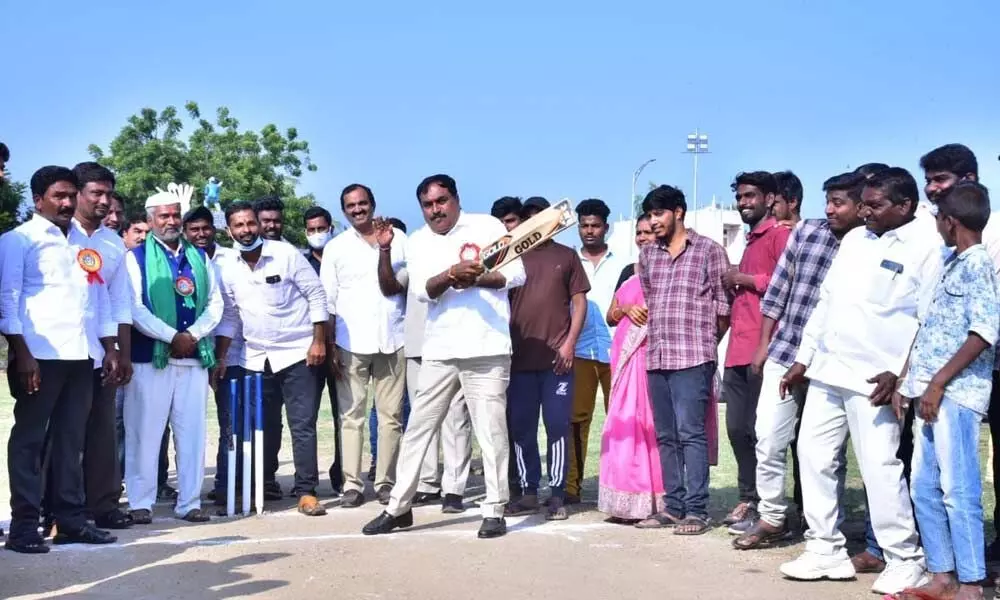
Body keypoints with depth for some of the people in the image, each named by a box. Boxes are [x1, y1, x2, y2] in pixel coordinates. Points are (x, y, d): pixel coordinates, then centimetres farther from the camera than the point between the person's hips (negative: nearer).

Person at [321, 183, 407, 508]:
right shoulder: (335, 247, 7)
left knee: (391, 416, 3)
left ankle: (386, 482, 9)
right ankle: (352, 484, 4)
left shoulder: (397, 238, 7)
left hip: (392, 340, 0)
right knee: (351, 416, 0)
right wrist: (330, 345, 0)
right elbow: (328, 300, 5)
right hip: (351, 343, 0)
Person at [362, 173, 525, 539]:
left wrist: (475, 279, -15)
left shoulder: (488, 226, 2)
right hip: (439, 351, 3)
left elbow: (517, 274, -2)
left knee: (491, 430, -1)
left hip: (487, 348, -3)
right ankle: (399, 507, 17)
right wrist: (452, 273, -25)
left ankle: (494, 511, 8)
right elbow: (423, 290, -6)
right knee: (418, 429, 7)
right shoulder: (418, 243, 10)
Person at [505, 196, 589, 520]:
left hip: (557, 357, -2)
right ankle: (528, 493, 12)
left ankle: (557, 495, 3)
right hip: (520, 357, 2)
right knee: (521, 428, 4)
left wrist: (569, 343, -5)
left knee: (557, 426, -2)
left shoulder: (566, 256, 9)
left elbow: (579, 302, 6)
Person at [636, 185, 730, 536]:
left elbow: (724, 304, 0)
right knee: (665, 436, 8)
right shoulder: (648, 255, 16)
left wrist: (707, 342, 5)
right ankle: (673, 506, 15)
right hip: (656, 357, 6)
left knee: (691, 433, -9)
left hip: (692, 357, -6)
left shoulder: (709, 251, 0)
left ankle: (696, 510, -6)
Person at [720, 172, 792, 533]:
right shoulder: (751, 241, 25)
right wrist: (733, 286, 12)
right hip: (738, 350, 9)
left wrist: (742, 279, -8)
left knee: (760, 430, -6)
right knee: (737, 428, 9)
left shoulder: (780, 234, -4)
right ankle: (748, 500, 17)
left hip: (763, 348, -9)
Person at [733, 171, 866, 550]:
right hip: (784, 353, 3)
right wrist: (763, 344, 7)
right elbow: (778, 289, 8)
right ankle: (772, 518, 17)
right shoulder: (807, 231, 4)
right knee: (769, 439, 3)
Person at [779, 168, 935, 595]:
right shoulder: (854, 239, 14)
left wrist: (898, 372, -17)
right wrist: (804, 359, 15)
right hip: (826, 369, 7)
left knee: (879, 467, -6)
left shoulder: (926, 249, -6)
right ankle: (826, 549, 19)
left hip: (873, 379, -7)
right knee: (813, 455, 8)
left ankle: (905, 559, 8)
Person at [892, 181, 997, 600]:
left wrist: (938, 384, -17)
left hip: (955, 392, -9)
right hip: (932, 392, 9)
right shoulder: (952, 265, 19)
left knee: (958, 490, -7)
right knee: (924, 488, 10)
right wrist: (906, 381, 17)